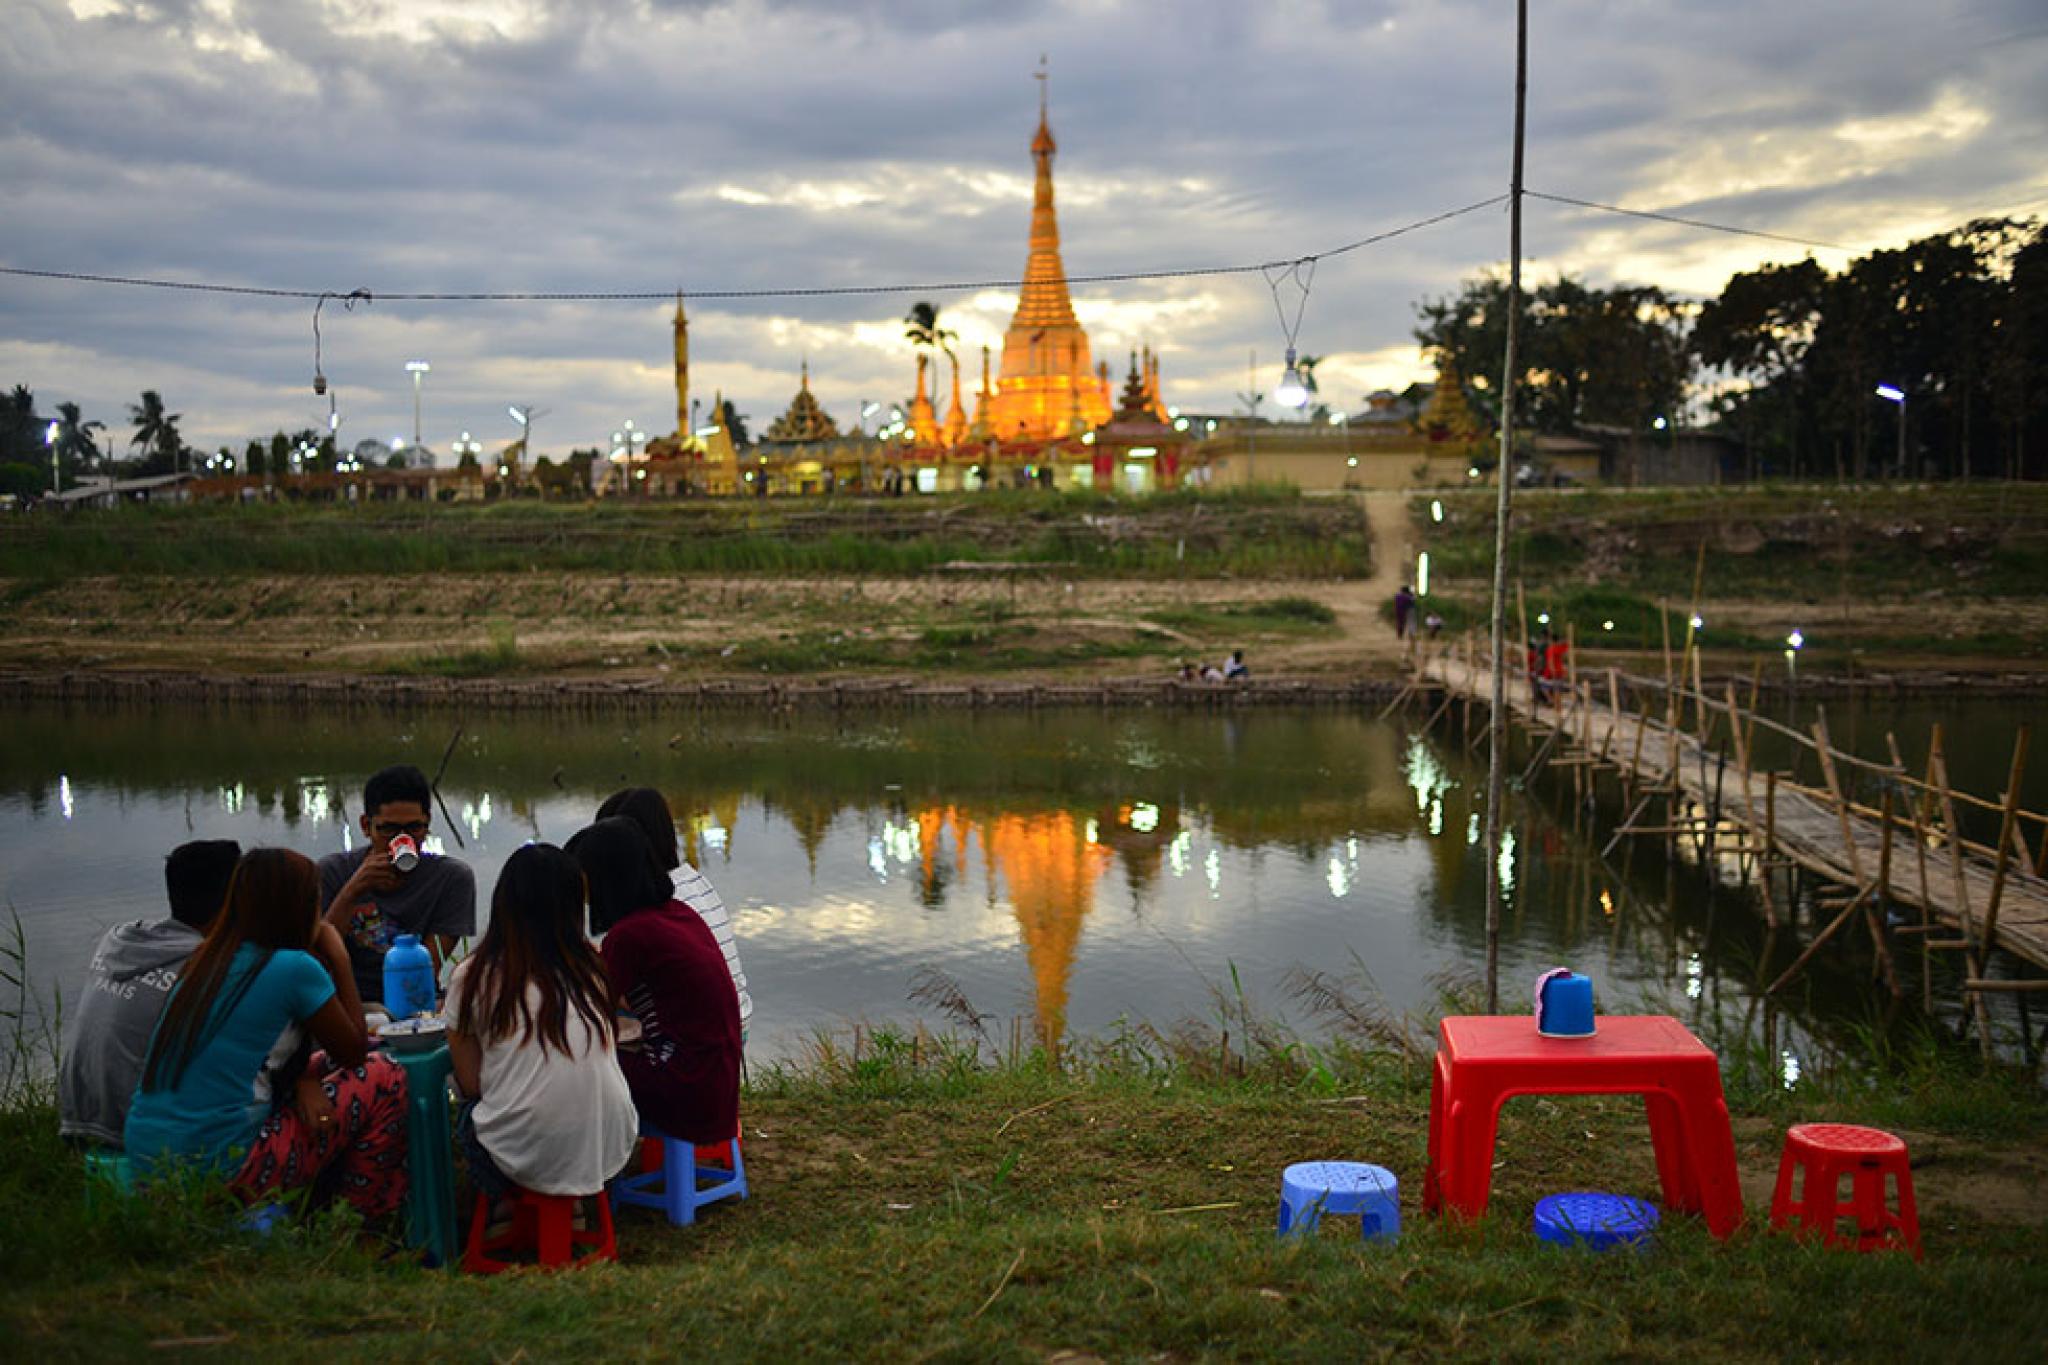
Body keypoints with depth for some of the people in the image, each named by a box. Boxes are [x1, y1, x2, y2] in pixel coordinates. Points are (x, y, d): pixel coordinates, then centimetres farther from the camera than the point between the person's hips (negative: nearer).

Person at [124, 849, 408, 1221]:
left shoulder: (206, 959, 11)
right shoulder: (295, 967, -11)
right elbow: (354, 1050, 3)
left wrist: (301, 1082, 2)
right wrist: (340, 961, 10)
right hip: (221, 1171, -8)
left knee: (321, 1067, 24)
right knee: (385, 1078, 5)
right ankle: (369, 1221, 14)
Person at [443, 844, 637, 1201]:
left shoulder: (470, 978, -5)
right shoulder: (592, 968, 4)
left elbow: (470, 1084, 0)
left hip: (527, 1162, -3)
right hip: (610, 1153, 3)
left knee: (469, 1113, 27)